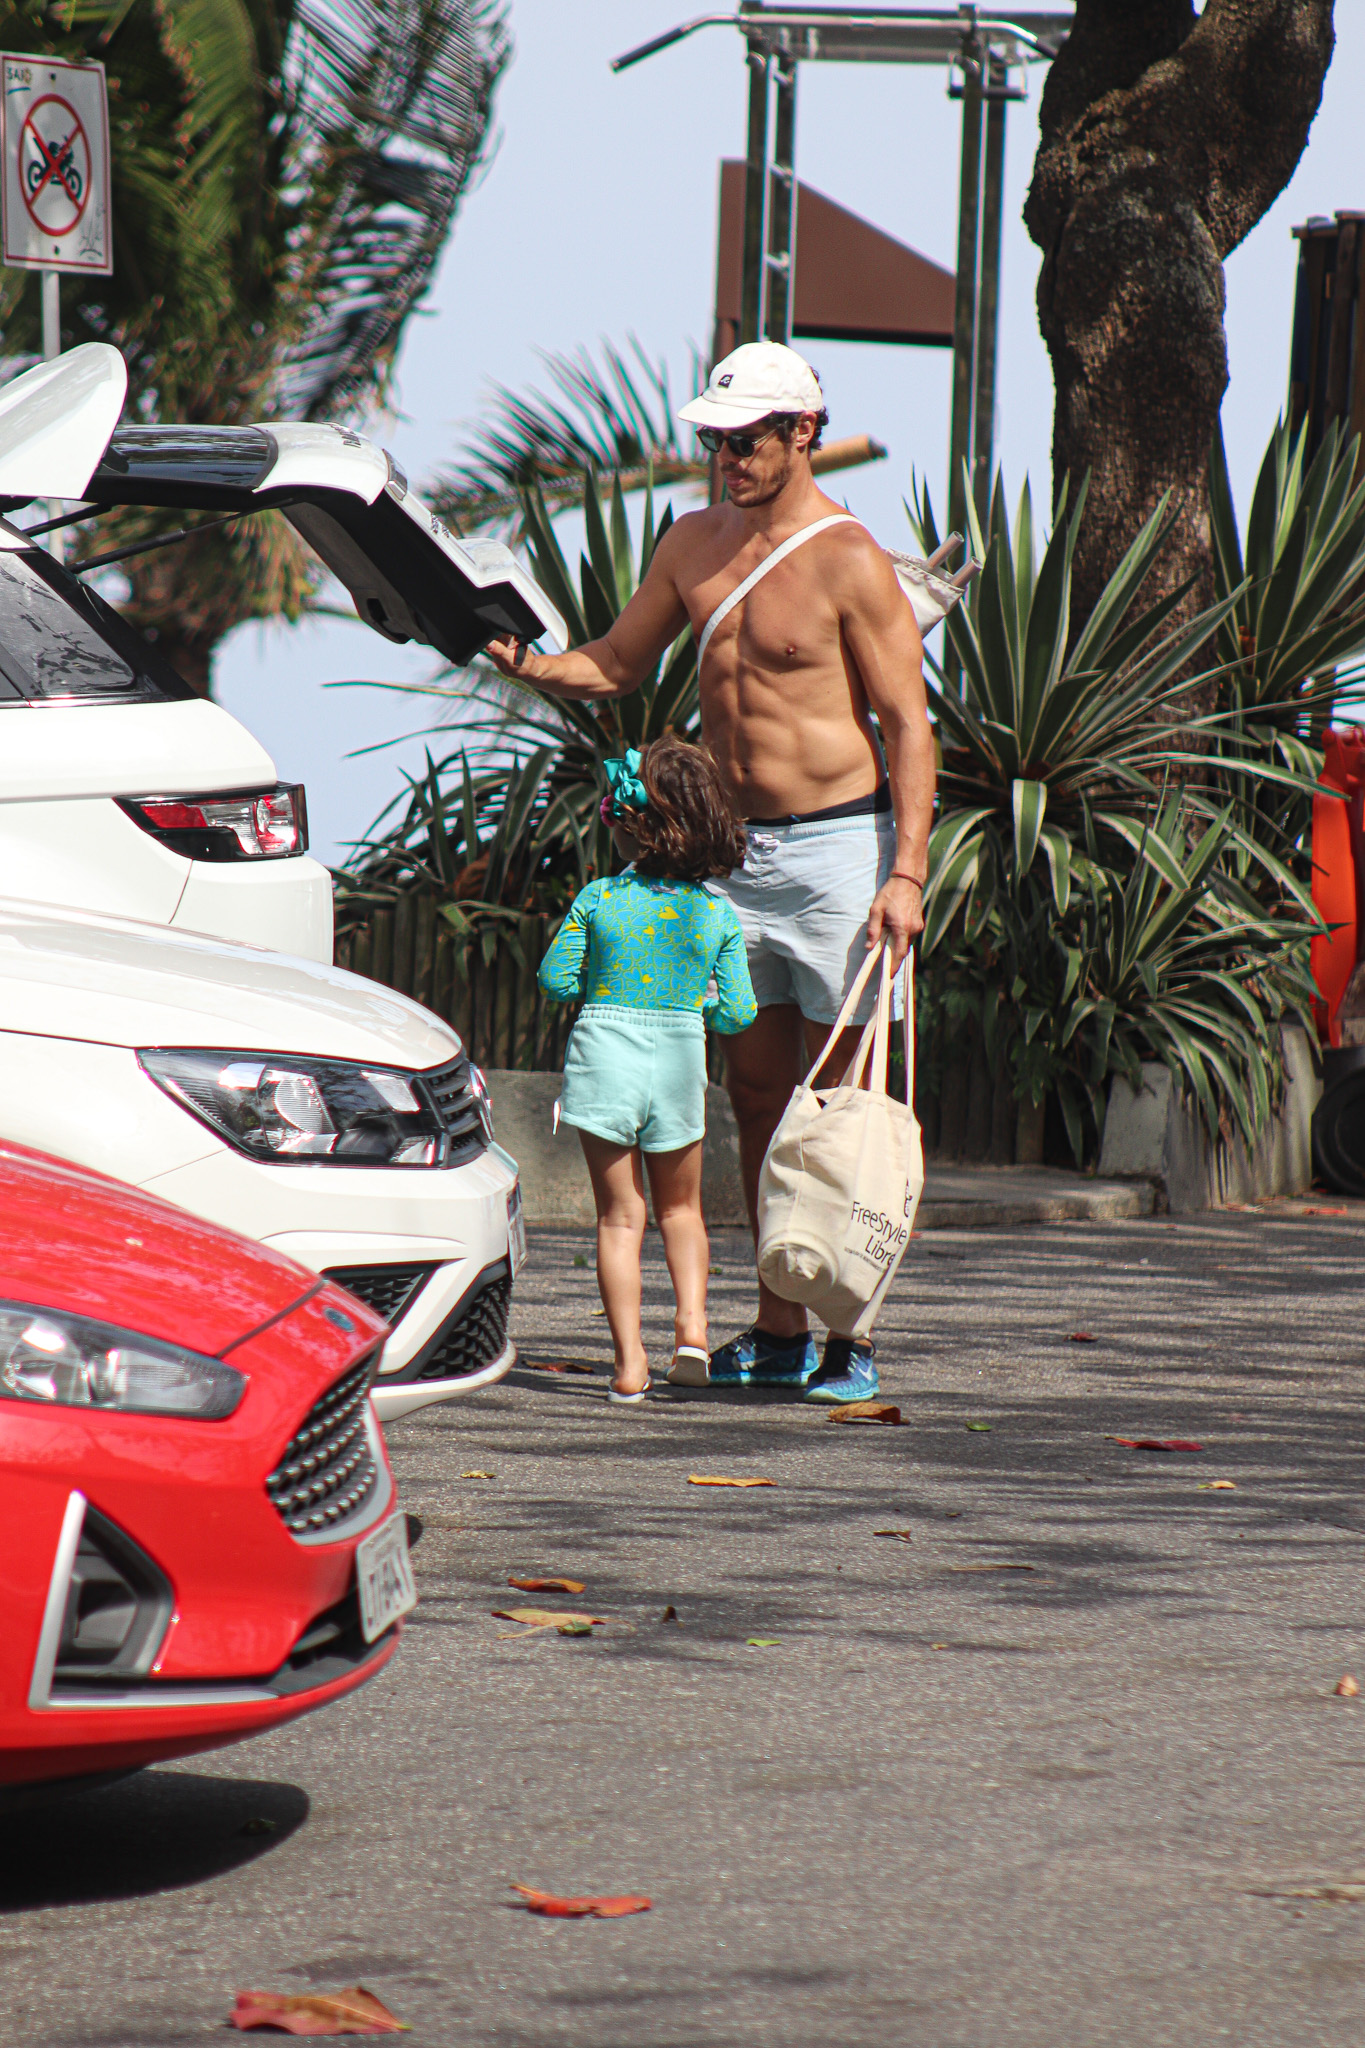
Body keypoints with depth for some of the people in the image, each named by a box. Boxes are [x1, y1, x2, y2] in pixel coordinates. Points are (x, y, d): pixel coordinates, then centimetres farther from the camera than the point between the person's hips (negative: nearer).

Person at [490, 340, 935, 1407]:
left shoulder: (848, 561, -10)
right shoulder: (694, 546, 9)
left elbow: (907, 720, -12)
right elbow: (616, 666, 18)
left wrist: (907, 871, -19)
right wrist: (525, 661, -3)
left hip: (838, 843, -6)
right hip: (737, 845, 6)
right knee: (758, 1089, 8)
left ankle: (846, 1340, -2)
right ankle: (778, 1330, 14)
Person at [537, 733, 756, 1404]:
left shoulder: (597, 900, -8)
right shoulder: (719, 914, -3)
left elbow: (556, 980, -4)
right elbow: (738, 1012, -1)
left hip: (605, 1054, -1)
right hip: (680, 1065, 1)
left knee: (619, 1214, 5)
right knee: (680, 1206, 22)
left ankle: (629, 1362, 0)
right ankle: (692, 1321, 5)